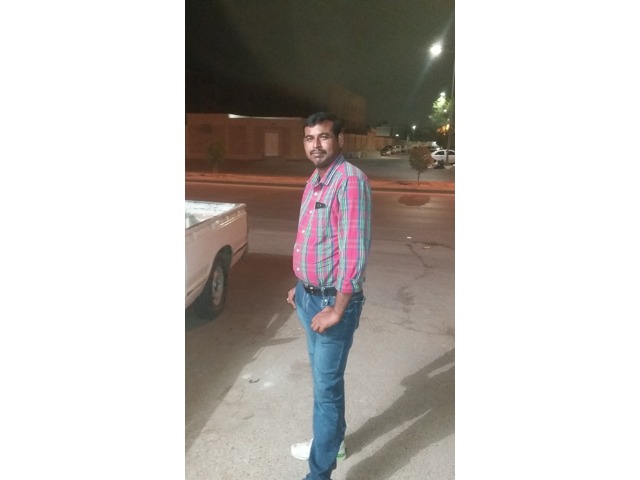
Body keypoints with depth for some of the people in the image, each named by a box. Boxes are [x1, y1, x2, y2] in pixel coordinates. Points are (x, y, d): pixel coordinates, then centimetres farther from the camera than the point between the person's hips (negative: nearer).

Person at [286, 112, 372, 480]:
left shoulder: (351, 180, -20)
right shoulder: (315, 181, 9)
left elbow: (355, 251, -24)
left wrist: (337, 309, -21)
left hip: (333, 300, -9)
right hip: (309, 296, 9)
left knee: (327, 386, 3)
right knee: (323, 377, 23)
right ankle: (332, 439, 44)